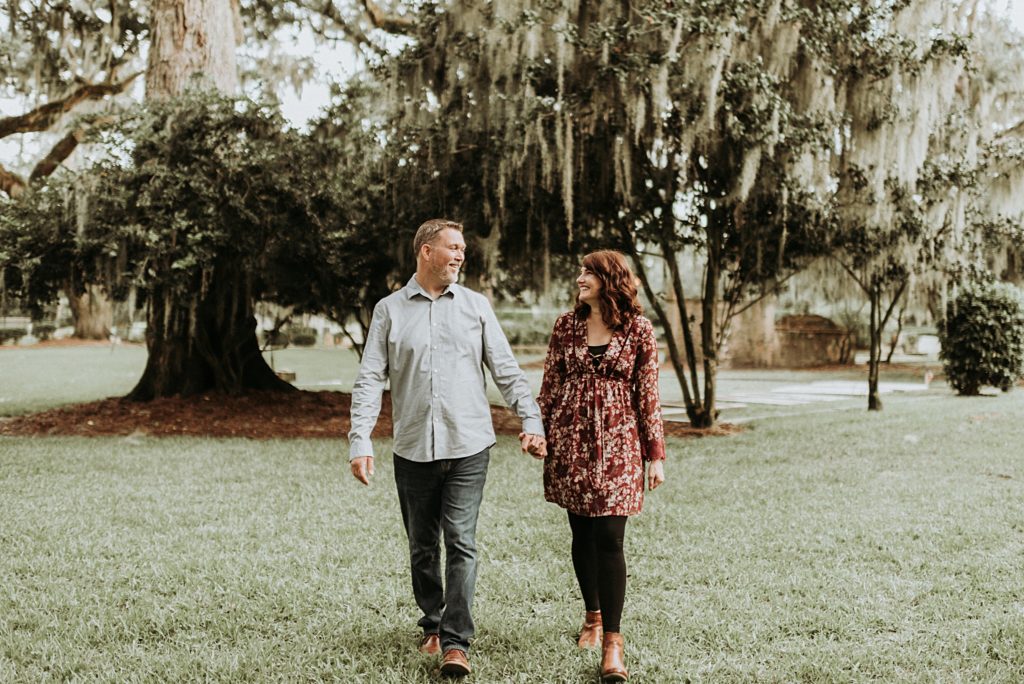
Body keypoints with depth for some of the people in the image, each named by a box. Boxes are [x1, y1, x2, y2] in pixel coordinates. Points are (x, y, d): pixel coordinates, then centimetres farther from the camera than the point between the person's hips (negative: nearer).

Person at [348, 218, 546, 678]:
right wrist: (360, 441, -9)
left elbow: (506, 369, 7)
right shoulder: (390, 310, 4)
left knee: (461, 543, -7)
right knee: (422, 546, 11)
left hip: (468, 446, -1)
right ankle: (432, 626, 29)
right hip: (413, 449, 1)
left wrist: (531, 421, -3)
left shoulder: (475, 306, 7)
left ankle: (456, 644, -4)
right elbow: (370, 379, 1)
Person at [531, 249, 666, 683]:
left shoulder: (637, 330, -1)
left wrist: (655, 454, -1)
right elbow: (550, 384, 9)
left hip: (617, 443, -3)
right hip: (570, 441, 3)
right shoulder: (567, 325, 6)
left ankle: (612, 639, -2)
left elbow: (648, 394, 0)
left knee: (609, 539, -8)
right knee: (582, 535, 10)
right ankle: (593, 614, 30)